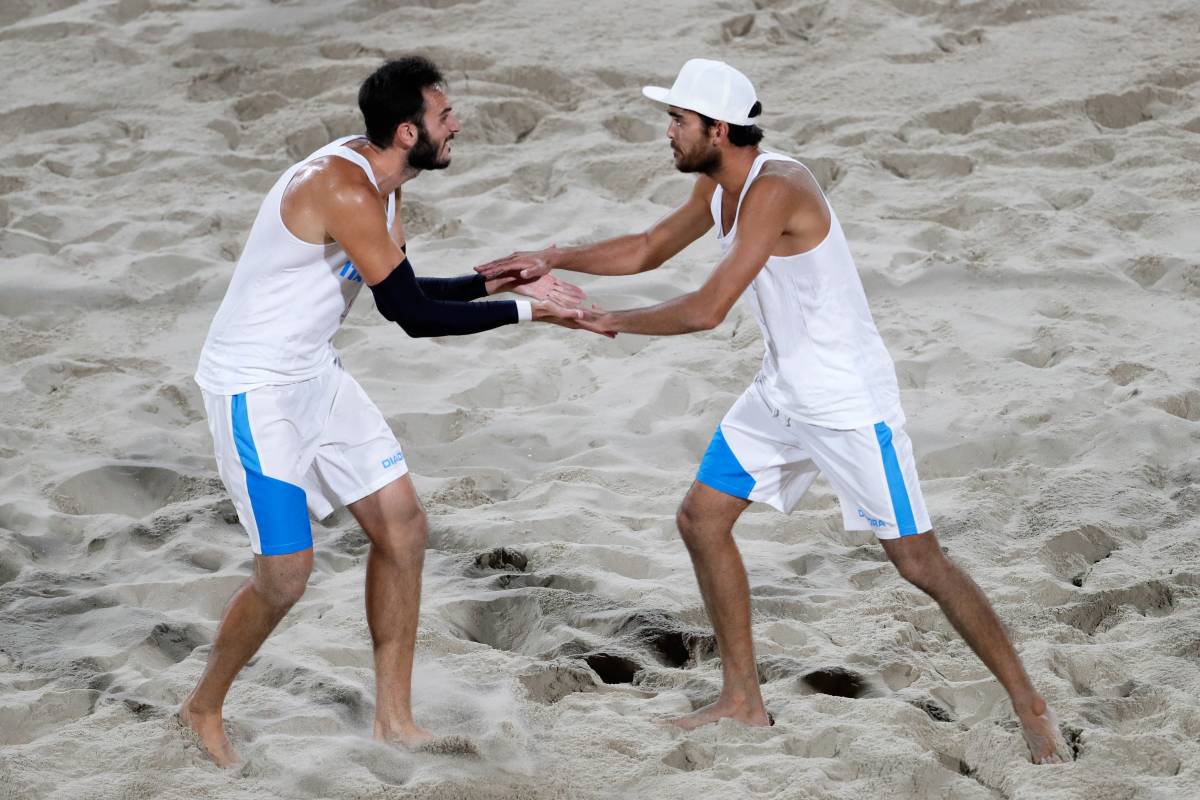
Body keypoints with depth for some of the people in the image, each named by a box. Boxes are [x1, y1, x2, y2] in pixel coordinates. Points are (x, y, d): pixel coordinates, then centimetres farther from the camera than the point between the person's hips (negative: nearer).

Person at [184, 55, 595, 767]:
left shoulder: (379, 185, 3)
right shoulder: (341, 189, -28)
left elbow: (401, 295, 15)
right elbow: (414, 315, -27)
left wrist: (498, 281, 4)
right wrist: (525, 311, -21)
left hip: (317, 374, 10)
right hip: (254, 388, -10)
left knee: (403, 526, 7)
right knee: (286, 574, -6)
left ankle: (394, 718, 18)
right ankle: (205, 709, 19)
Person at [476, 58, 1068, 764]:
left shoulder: (775, 189, -26)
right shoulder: (718, 187, 4)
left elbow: (708, 309, -28)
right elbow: (648, 250, 20)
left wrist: (615, 321, -14)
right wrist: (552, 260, 8)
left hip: (850, 400, -10)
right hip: (782, 393, 10)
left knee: (919, 560, -7)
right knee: (701, 520, 9)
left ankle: (1031, 706, 3)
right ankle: (743, 699, 20)